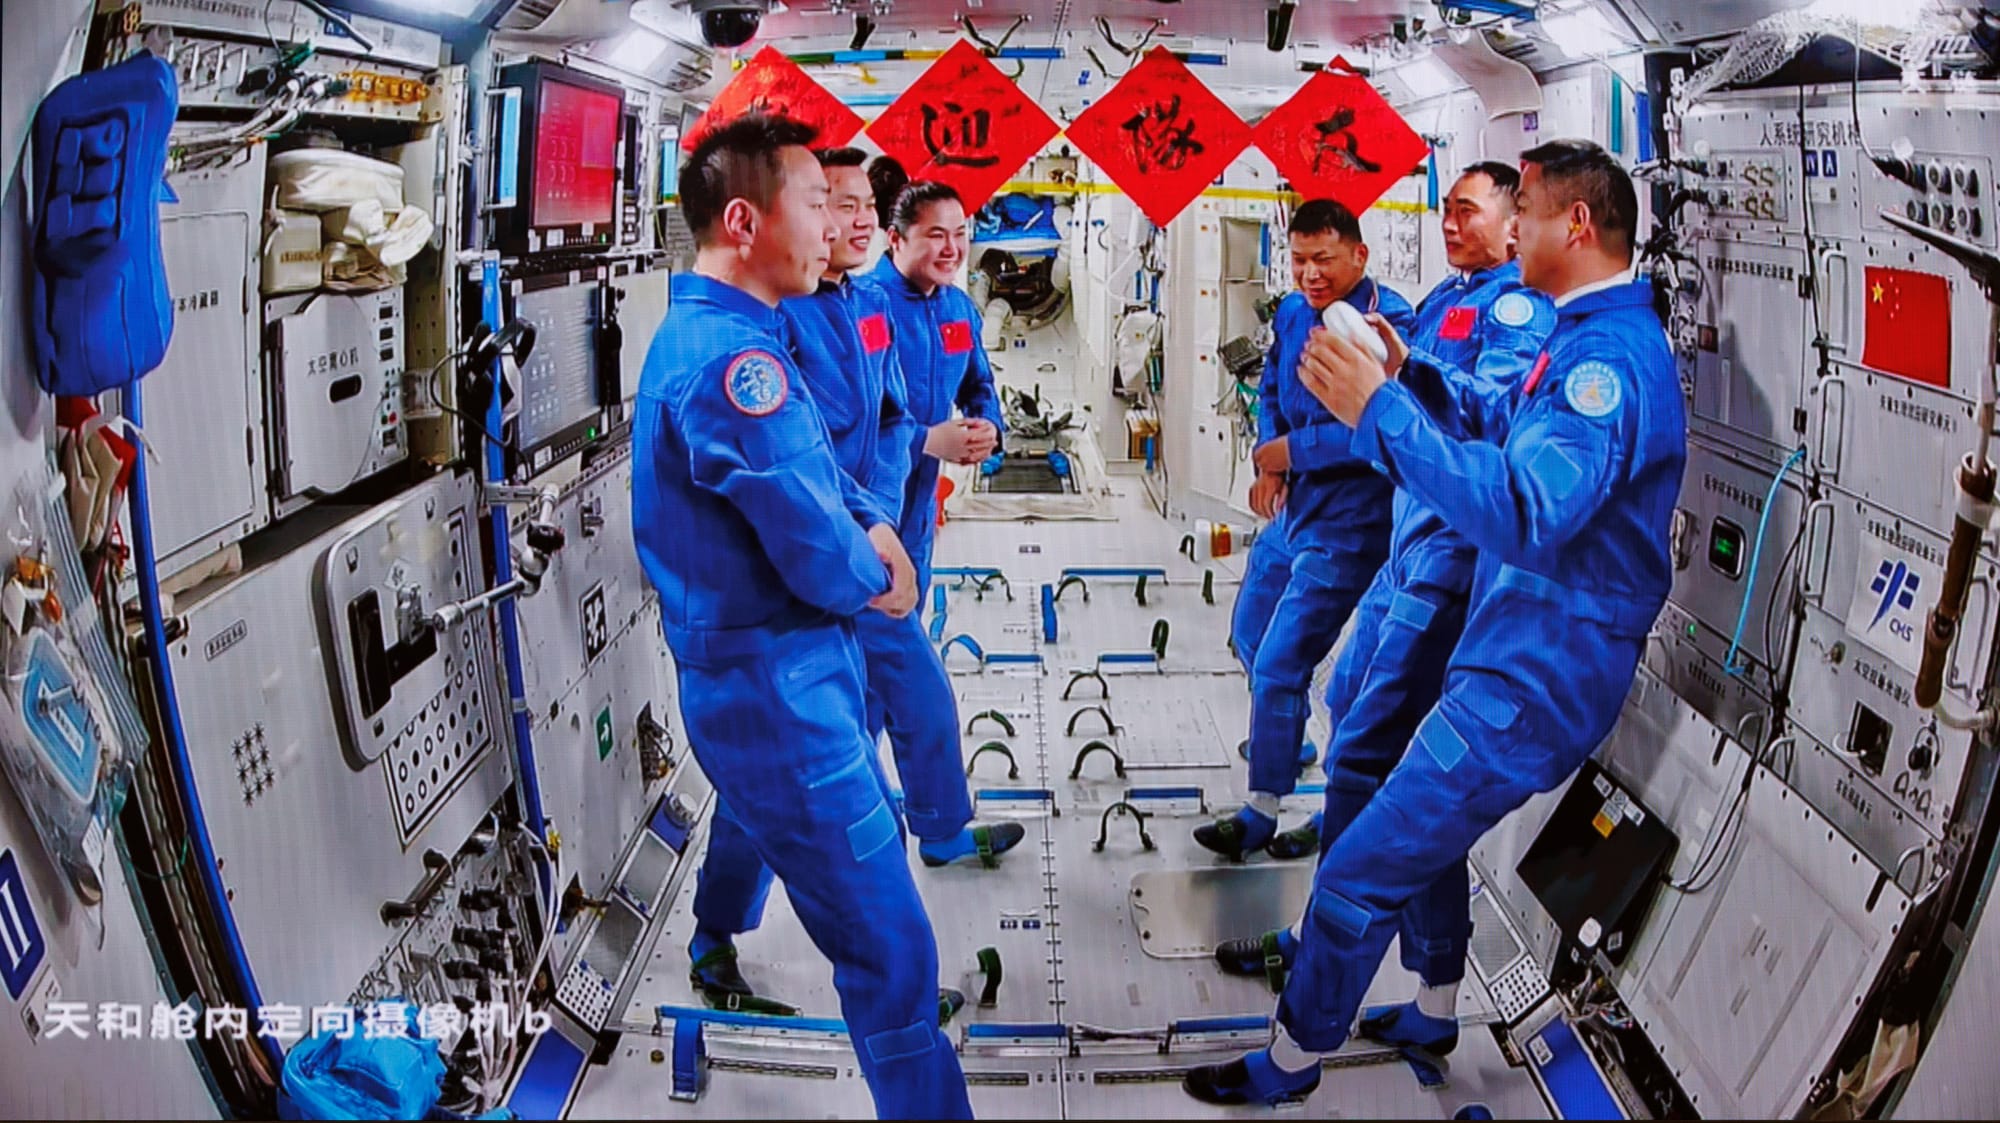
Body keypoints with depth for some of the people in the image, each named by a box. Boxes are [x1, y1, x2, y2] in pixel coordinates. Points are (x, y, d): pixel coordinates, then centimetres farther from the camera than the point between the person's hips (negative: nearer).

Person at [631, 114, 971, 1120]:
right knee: (891, 952, -3)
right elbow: (815, 555, -26)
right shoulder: (731, 357, -24)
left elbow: (808, 466, 19)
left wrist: (872, 522, 0)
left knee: (867, 845, 29)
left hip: (775, 670, 11)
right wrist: (877, 582, -4)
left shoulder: (707, 332, 10)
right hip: (776, 688, -11)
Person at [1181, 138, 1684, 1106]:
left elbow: (1524, 511, -37)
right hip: (1512, 660, 11)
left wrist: (1380, 411, -36)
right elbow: (1503, 424, 25)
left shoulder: (1611, 356, -23)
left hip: (1529, 688, -11)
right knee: (1421, 826, 29)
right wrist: (1411, 374, 8)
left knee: (1356, 876, -4)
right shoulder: (1589, 339, 11)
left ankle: (1289, 1069, 14)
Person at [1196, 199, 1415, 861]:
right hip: (1291, 509, 9)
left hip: (1345, 526, -9)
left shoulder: (1390, 323, -22)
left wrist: (1293, 449, -22)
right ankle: (1284, 736, 52)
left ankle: (1259, 817, 4)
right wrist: (1267, 457, 0)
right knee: (1251, 635, 25)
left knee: (1279, 667, -9)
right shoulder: (1292, 313, 4)